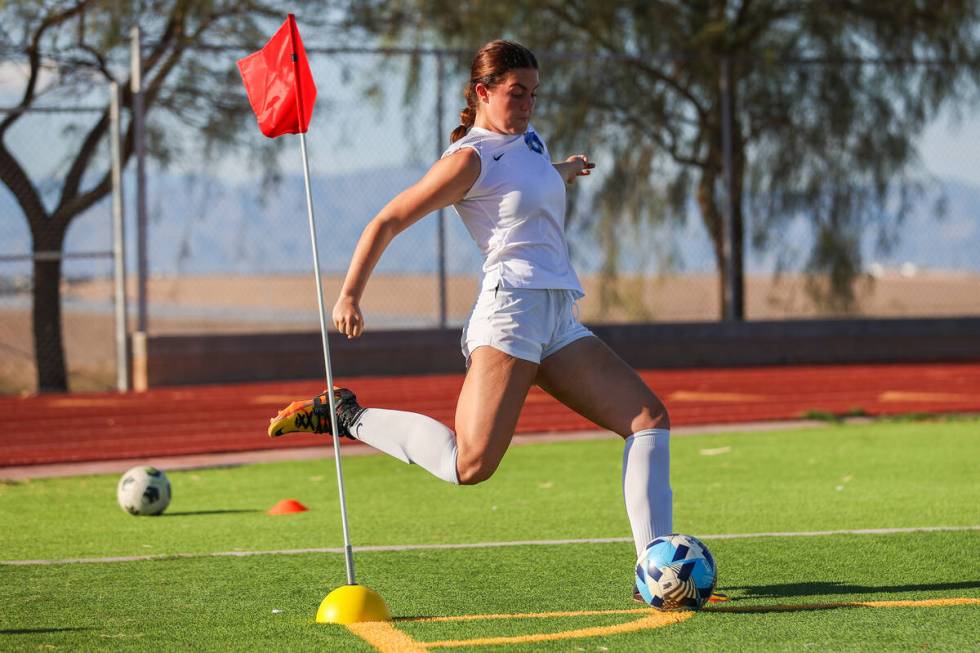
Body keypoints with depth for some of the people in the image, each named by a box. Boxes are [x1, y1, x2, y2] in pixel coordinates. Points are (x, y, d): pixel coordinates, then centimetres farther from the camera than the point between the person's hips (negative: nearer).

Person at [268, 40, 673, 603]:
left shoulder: (529, 139, 19)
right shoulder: (470, 159, -5)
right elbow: (388, 222, -5)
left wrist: (565, 171, 45)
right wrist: (350, 295, -8)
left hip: (560, 321, 9)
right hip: (512, 307, -8)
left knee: (650, 417, -5)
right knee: (470, 465, -19)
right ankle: (343, 415, -1)